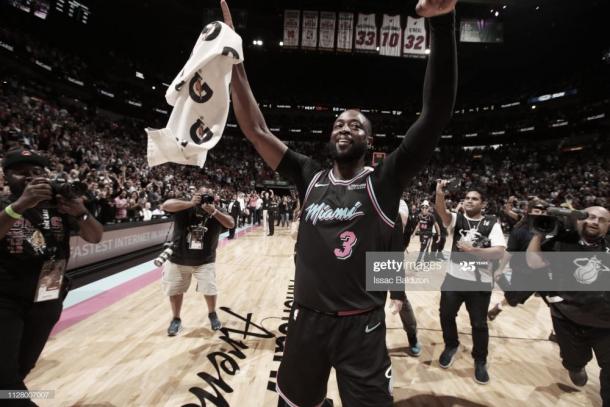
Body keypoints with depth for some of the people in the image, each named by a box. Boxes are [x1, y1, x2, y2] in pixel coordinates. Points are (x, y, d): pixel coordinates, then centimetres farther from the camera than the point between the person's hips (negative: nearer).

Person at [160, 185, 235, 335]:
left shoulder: (217, 211, -12)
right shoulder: (185, 208, -18)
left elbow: (231, 224, -26)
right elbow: (165, 205, -33)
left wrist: (214, 212, -40)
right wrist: (190, 203, -42)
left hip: (205, 261, 0)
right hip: (178, 259, 0)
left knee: (210, 289, 2)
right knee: (174, 290, 12)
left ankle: (212, 314, 32)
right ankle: (176, 319, 36)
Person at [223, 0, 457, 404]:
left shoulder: (384, 182, -8)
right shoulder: (310, 177, 0)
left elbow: (436, 115, -18)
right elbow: (257, 130, 0)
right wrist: (234, 61, -3)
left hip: (363, 325, -2)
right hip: (307, 320, 3)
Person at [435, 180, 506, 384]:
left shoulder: (492, 223, -3)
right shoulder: (457, 218, 0)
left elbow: (499, 252, -13)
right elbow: (442, 212, -24)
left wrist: (473, 250, -23)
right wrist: (440, 195, -42)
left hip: (480, 282, -1)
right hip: (454, 277, 2)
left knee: (479, 323, 11)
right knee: (446, 315, 13)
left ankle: (480, 361, 34)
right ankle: (451, 346, 41)